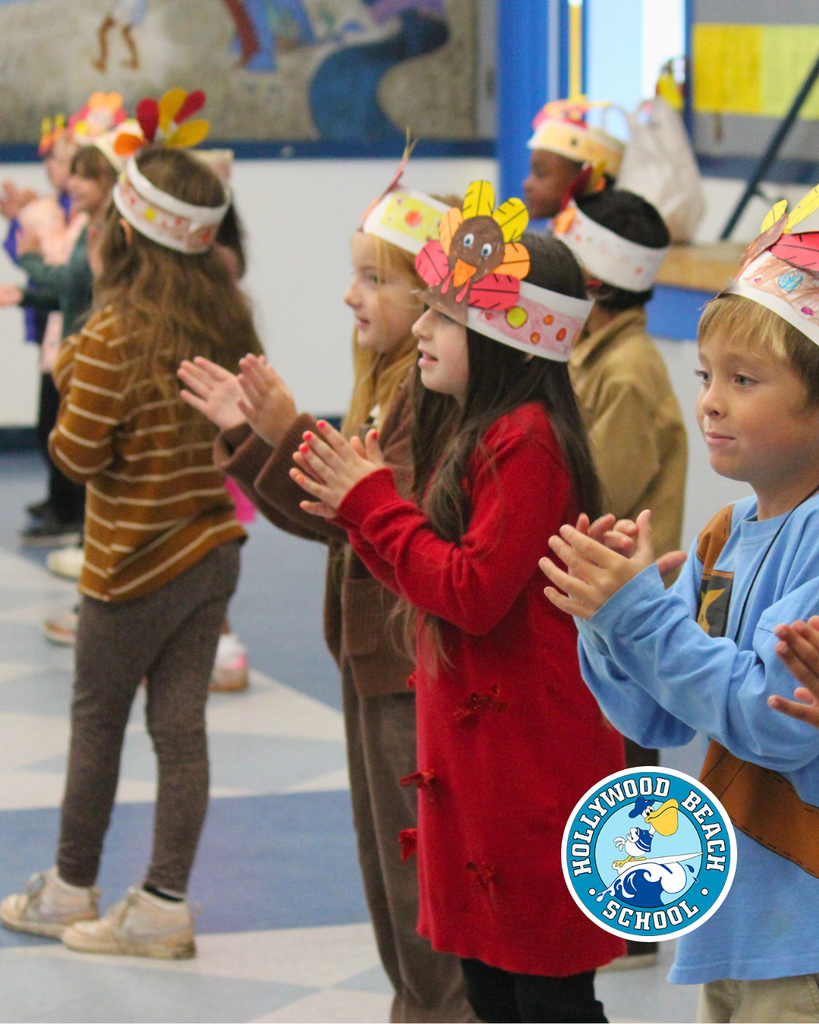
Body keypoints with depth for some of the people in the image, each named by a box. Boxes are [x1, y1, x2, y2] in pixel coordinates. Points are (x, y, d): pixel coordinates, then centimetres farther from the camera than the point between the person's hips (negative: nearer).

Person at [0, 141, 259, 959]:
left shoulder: (113, 334, -19)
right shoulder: (225, 320, 1)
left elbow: (78, 454, -17)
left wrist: (66, 378, 0)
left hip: (136, 563, -6)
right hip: (212, 548, 6)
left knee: (96, 721, 11)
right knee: (180, 725, 7)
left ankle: (70, 888, 23)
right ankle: (165, 904, 9)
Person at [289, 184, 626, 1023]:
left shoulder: (525, 441, -19)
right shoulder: (475, 433, 12)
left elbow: (474, 591, -23)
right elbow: (427, 579, 16)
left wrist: (375, 504, -15)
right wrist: (357, 505, 3)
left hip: (531, 760, -10)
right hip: (474, 756, 10)